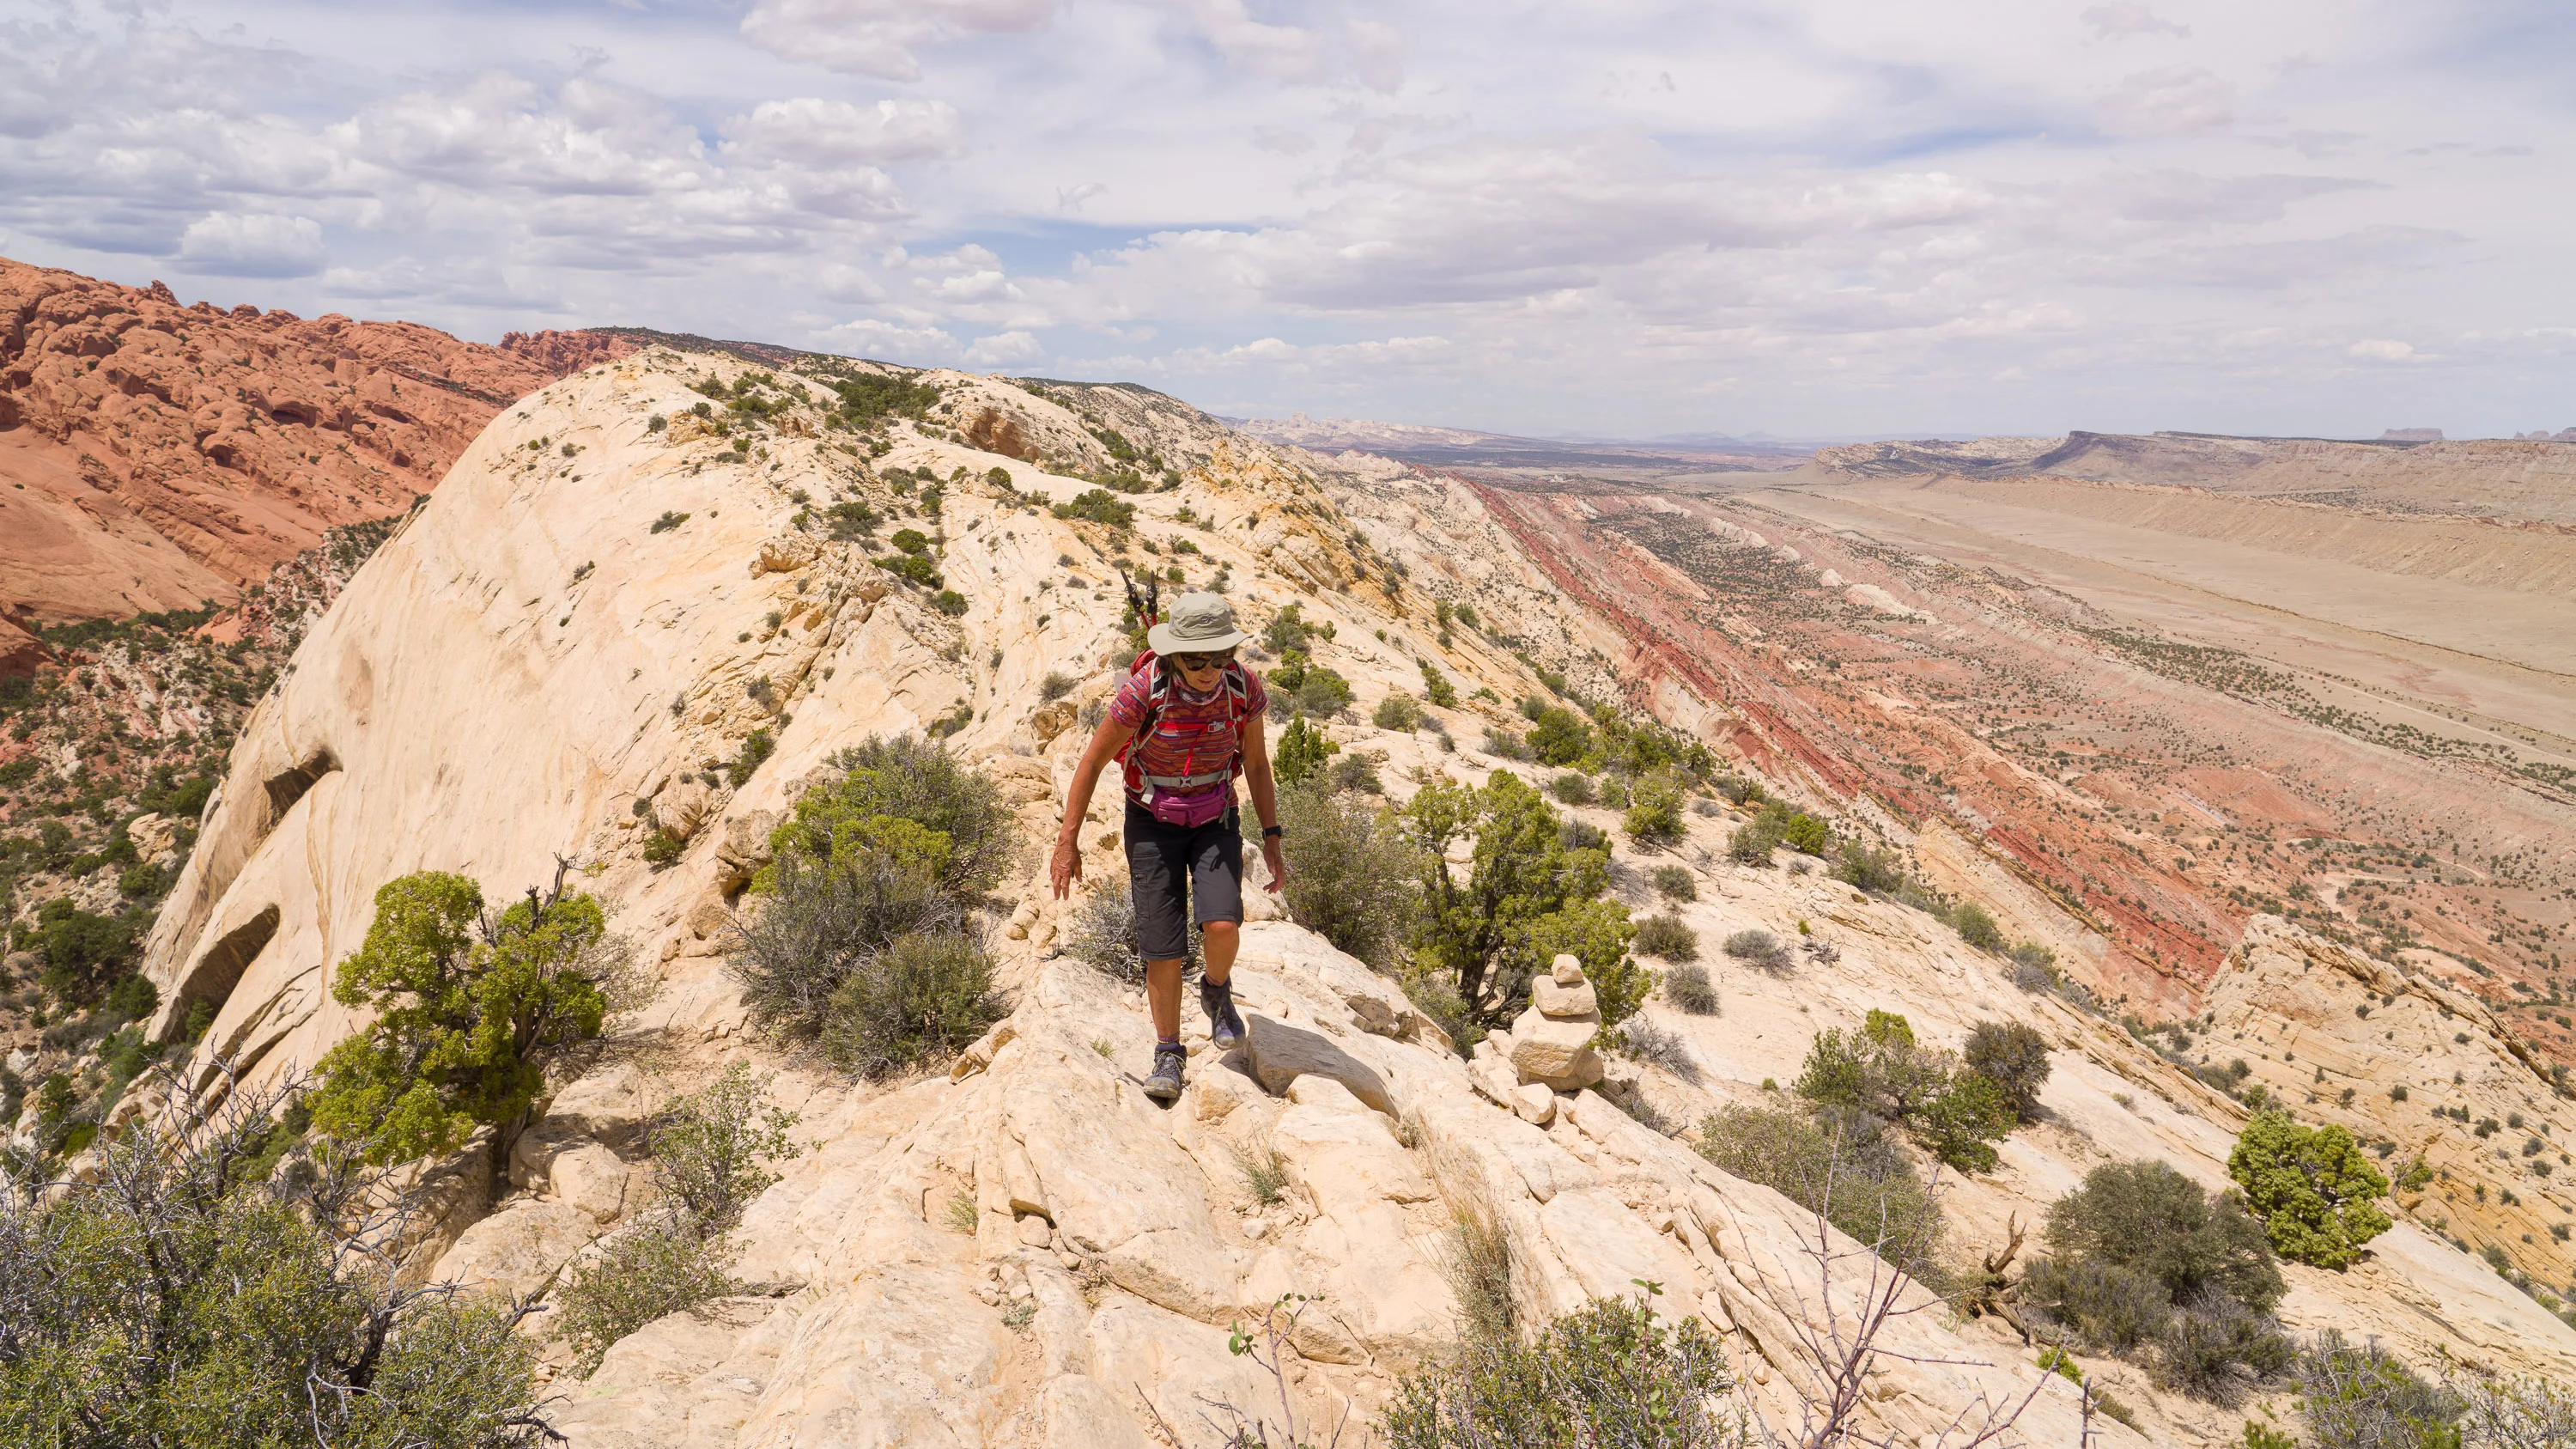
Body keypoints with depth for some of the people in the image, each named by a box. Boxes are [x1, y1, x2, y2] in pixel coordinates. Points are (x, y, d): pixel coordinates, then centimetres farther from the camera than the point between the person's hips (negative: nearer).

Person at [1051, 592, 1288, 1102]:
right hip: (1153, 824, -1)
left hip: (1216, 820, 1)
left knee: (1221, 926, -20)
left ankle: (1216, 991, 14)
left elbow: (1257, 764, -2)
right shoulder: (1144, 691, -26)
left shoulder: (1245, 687, -18)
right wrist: (1067, 842, -12)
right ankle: (1168, 1055, 17)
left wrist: (1271, 840, -3)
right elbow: (1093, 761, -14)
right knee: (1162, 947, -3)